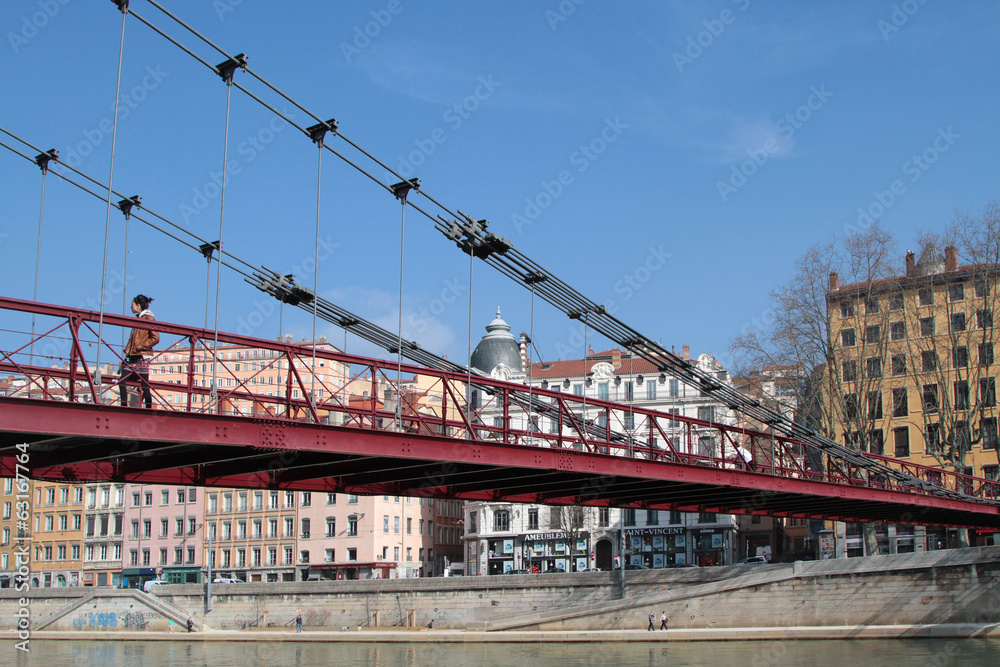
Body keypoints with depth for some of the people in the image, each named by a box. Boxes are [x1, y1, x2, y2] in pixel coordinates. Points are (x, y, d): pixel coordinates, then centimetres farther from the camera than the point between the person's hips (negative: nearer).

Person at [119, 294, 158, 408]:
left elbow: (155, 338, -14)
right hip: (133, 357, 9)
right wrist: (128, 350, 13)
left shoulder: (149, 318, -6)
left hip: (142, 357, -9)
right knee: (122, 380, -3)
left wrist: (140, 347, -15)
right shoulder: (138, 318, 21)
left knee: (145, 386, -7)